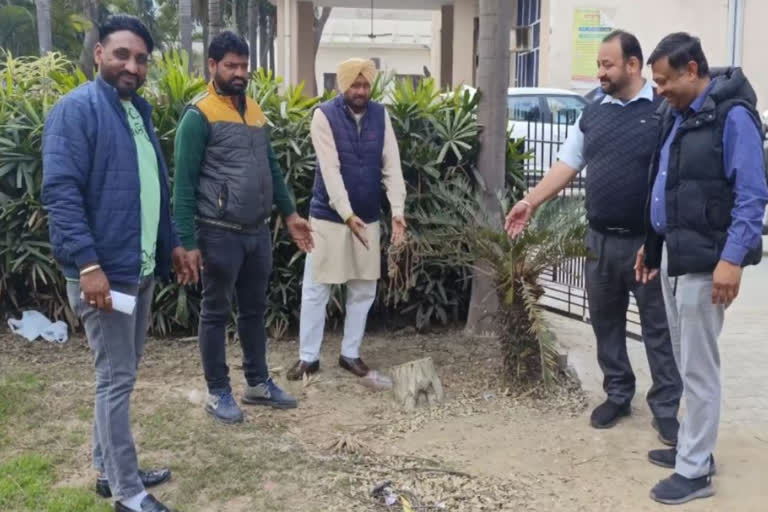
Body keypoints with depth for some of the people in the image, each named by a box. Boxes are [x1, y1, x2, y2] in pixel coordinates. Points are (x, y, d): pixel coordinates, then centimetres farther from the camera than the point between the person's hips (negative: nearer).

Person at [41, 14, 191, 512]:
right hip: (104, 271, -9)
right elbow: (61, 192, -20)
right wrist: (88, 264, -26)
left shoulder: (139, 109, 14)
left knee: (121, 375, 17)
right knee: (117, 379, -2)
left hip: (142, 269, 9)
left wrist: (173, 244, 19)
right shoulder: (76, 110, -12)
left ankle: (110, 469, 30)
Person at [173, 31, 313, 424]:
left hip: (258, 232, 7)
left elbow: (271, 167, 19)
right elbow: (184, 184, -12)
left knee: (254, 309, 16)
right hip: (220, 234, -7)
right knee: (216, 313, 6)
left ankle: (258, 383, 29)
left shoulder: (254, 110, 12)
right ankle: (218, 393, 18)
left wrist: (289, 214, 15)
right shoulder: (199, 115, -10)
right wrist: (188, 242, -16)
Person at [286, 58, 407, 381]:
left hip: (368, 217, 4)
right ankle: (308, 357, 15)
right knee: (316, 289, 2)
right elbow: (330, 170, -19)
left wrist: (398, 211, -16)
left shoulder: (380, 115, 1)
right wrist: (347, 215, -28)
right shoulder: (324, 115, -12)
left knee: (363, 290, 10)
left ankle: (350, 353, 24)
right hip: (329, 215, -4)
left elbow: (392, 166, -4)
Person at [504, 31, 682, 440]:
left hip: (649, 242, -5)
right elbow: (566, 165, 11)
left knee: (658, 329, 4)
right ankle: (618, 395, 29)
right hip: (601, 240, 6)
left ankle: (666, 408, 16)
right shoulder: (593, 114, 10)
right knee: (606, 324, 14)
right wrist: (530, 202, 3)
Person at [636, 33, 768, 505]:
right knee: (686, 364, 17)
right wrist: (651, 244, 21)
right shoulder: (676, 114, 13)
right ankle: (692, 445, 30)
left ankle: (695, 470, 8)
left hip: (704, 261, -8)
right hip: (673, 255, 8)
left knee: (699, 367, -1)